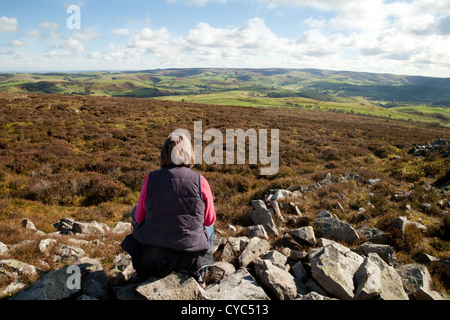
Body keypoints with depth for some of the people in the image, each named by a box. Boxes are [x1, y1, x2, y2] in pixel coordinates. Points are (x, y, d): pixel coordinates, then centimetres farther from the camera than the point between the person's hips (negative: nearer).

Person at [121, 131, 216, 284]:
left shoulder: (151, 178, -11)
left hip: (150, 255, 1)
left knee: (135, 212, 29)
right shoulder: (200, 181, -13)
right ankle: (199, 275, 41)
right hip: (190, 258, 0)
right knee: (208, 228, 32)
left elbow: (139, 217, 1)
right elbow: (210, 219, -1)